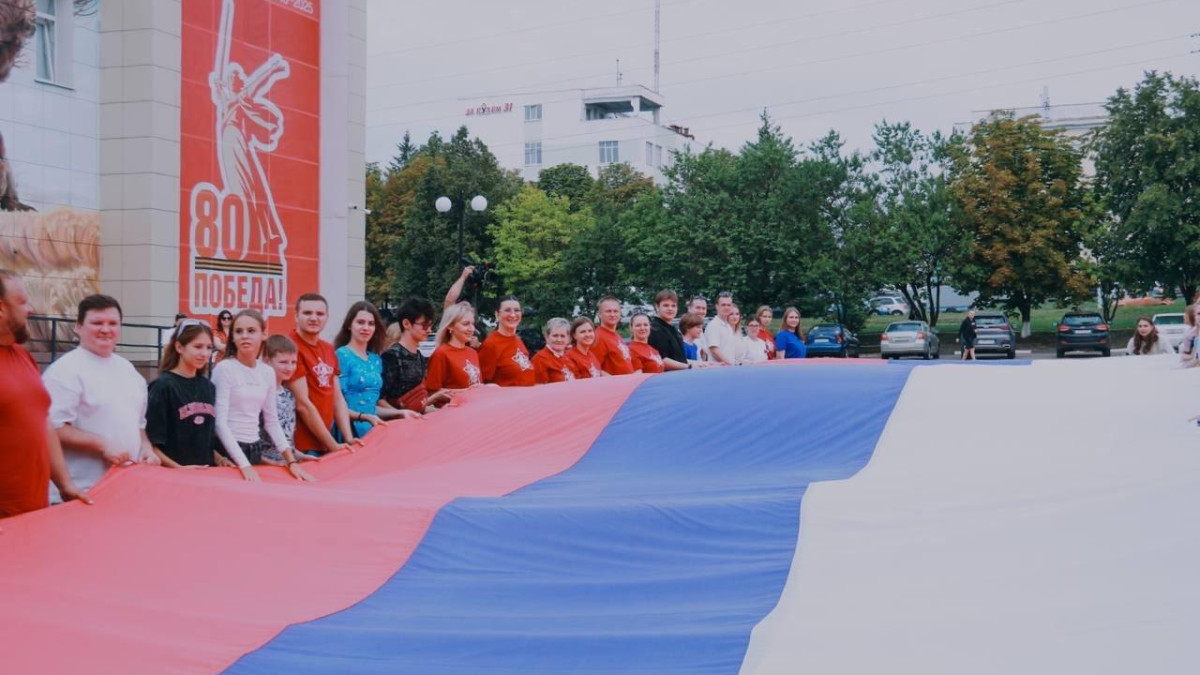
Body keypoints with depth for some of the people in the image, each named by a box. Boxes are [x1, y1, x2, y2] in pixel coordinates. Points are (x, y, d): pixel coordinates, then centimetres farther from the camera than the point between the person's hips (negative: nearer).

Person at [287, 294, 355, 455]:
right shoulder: (291, 348, -13)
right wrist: (333, 445, -14)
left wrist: (349, 440, 2)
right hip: (301, 448, -7)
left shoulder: (329, 350, 12)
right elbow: (302, 404, -16)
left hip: (324, 445, 7)